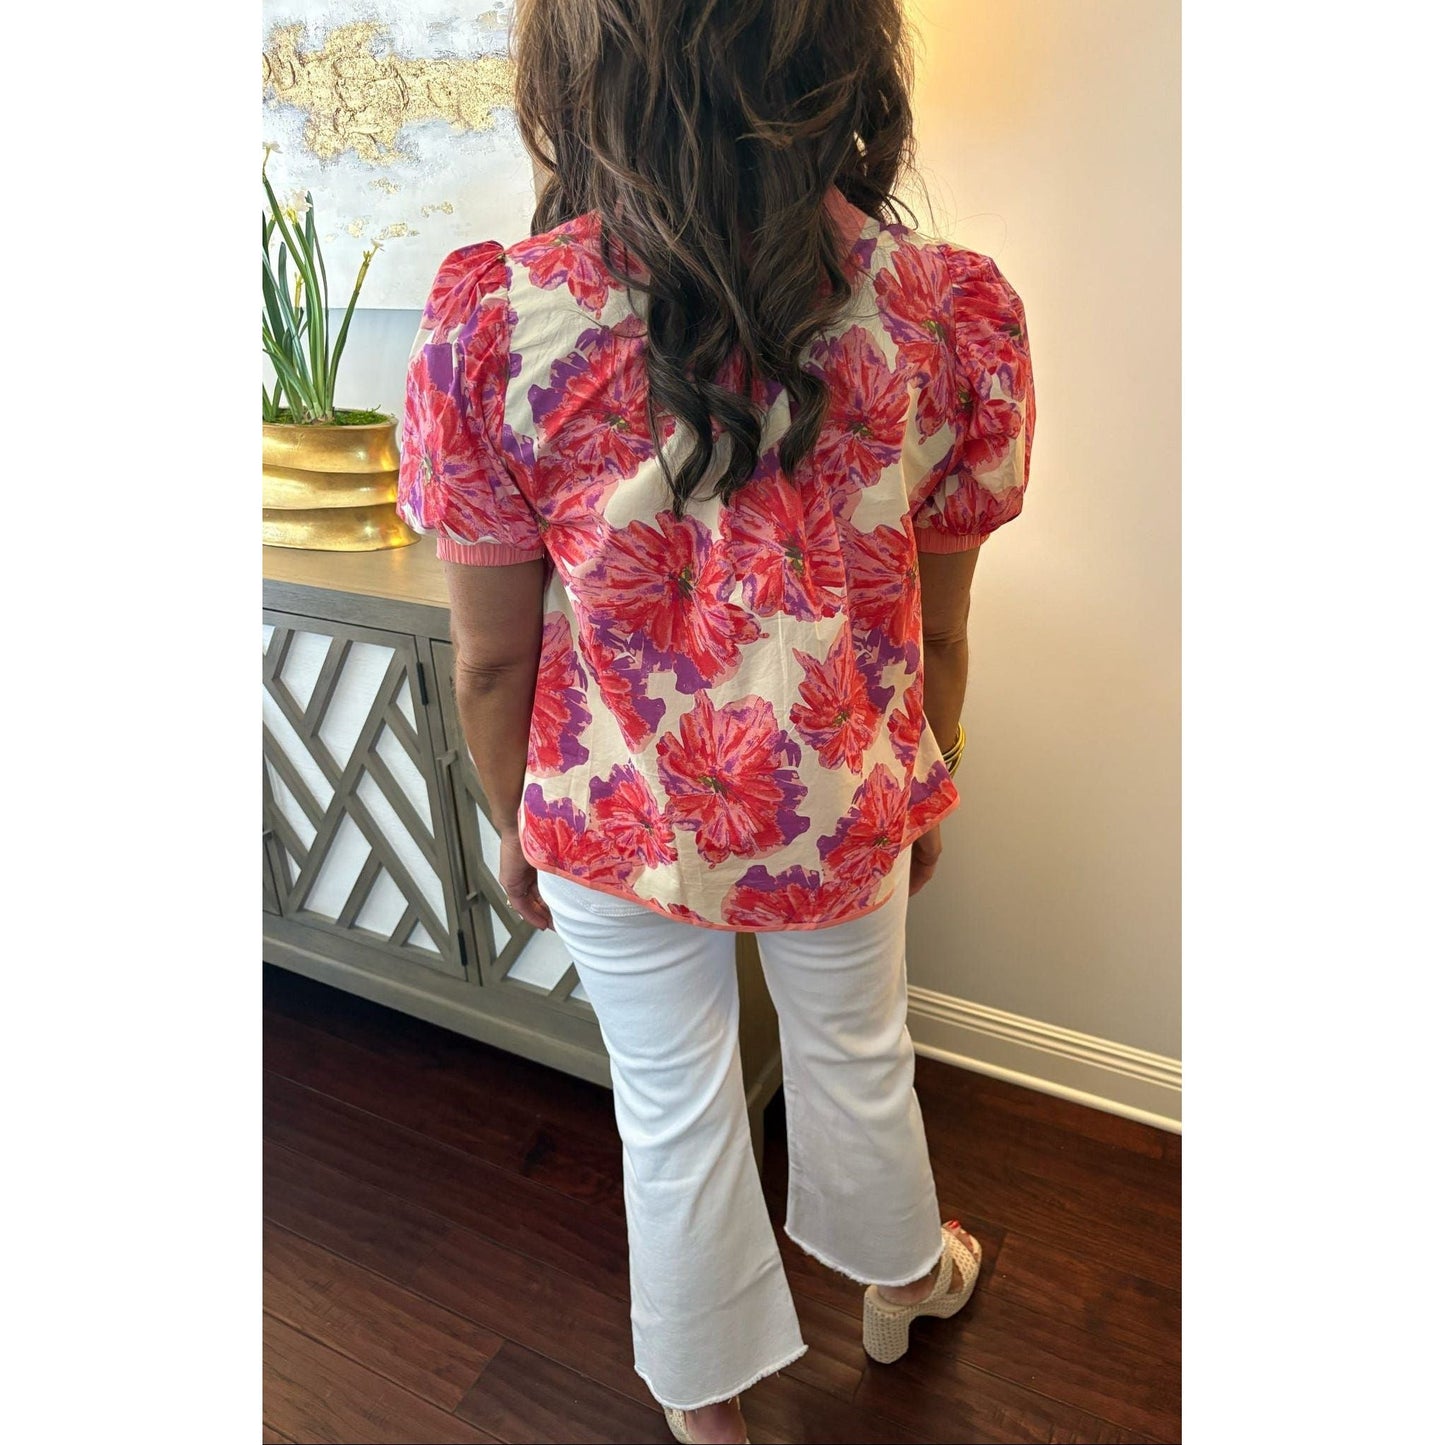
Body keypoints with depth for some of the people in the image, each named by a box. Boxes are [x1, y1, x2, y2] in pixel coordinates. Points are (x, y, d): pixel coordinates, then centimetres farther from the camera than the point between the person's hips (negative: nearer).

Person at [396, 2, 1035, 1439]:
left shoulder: (492, 322, -22)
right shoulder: (955, 313, -17)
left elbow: (491, 657, -12)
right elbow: (938, 631, -6)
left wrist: (517, 828, 7)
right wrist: (924, 793, 13)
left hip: (620, 825, 0)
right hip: (845, 815, 2)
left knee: (673, 1115, 23)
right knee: (856, 1057, 29)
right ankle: (899, 1280, 62)